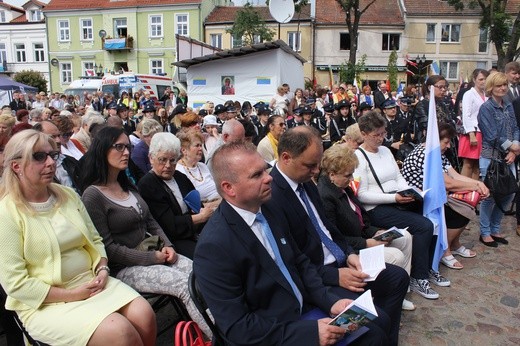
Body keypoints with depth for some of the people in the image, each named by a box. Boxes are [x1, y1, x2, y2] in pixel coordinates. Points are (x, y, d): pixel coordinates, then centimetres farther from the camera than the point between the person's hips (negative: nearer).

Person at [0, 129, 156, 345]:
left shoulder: (68, 195, 6)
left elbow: (95, 240, 12)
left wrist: (102, 270, -7)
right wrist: (70, 295, -16)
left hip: (91, 283, 5)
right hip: (46, 303, -5)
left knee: (145, 316, -15)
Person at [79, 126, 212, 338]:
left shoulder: (127, 185, 14)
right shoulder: (93, 195, -11)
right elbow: (107, 247, -15)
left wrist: (167, 246, -3)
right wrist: (152, 257, -16)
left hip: (156, 254, 7)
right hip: (125, 267, -7)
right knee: (186, 283, -25)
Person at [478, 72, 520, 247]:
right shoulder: (486, 108, -8)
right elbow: (492, 136, -14)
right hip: (491, 157, -7)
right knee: (490, 195, -4)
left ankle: (495, 229, 25)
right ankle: (485, 233, 12)